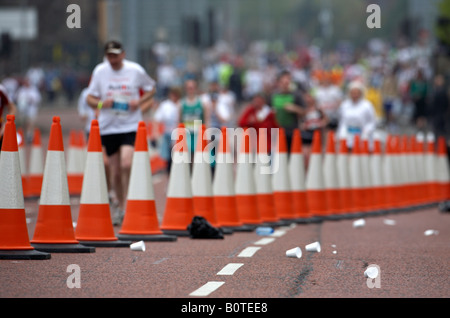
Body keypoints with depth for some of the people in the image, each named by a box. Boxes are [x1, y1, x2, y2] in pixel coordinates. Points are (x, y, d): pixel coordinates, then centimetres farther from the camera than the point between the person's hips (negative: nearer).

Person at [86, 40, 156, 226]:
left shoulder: (135, 70, -2)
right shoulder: (99, 71, 2)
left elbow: (151, 88, 13)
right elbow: (89, 98, 7)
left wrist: (139, 102, -6)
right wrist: (101, 103, -15)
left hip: (131, 125, -2)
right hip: (108, 128, 2)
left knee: (126, 164, -21)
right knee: (115, 172, 6)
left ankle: (126, 204, -10)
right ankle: (120, 206, 23)